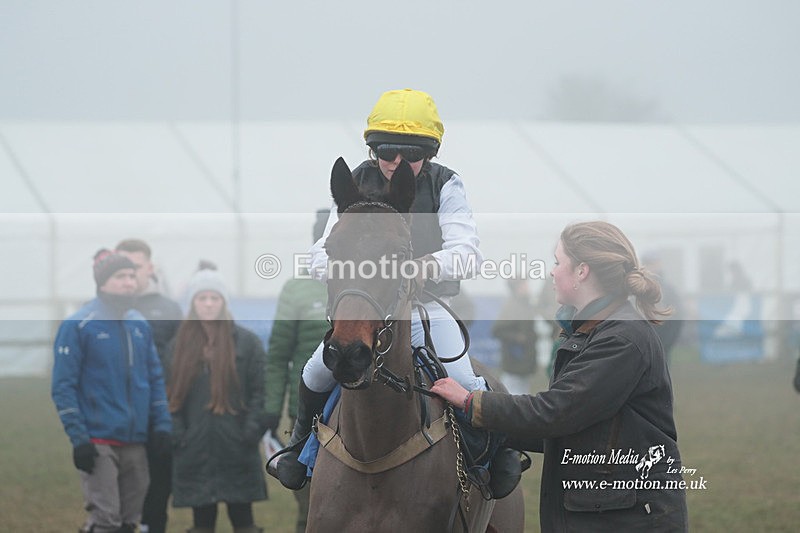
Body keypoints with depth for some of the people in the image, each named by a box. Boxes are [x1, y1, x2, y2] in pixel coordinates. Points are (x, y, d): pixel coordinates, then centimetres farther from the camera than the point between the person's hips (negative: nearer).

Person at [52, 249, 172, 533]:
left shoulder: (140, 324, 13)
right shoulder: (78, 325, -7)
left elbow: (155, 378, 19)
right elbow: (63, 386, -9)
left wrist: (161, 424, 7)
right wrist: (78, 438, -15)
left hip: (135, 442, 6)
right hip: (98, 442, -6)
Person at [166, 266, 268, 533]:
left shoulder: (246, 342, 2)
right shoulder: (178, 346, 10)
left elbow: (260, 391, -1)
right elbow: (170, 396, 7)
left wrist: (252, 430, -12)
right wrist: (175, 433, -6)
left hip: (236, 451, -2)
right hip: (195, 453, 2)